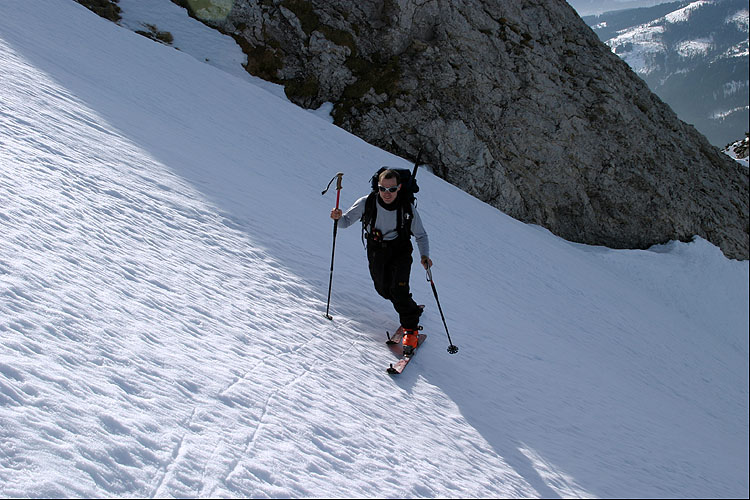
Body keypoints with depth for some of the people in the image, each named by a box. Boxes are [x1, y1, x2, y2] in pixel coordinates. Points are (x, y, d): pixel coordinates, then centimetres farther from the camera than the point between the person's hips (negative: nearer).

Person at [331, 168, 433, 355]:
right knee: (384, 290, 8)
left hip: (400, 250, -2)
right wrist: (338, 217, -31)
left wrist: (424, 255, -20)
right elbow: (346, 221, -7)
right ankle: (412, 309, 40)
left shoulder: (408, 208, -16)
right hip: (376, 250, 2)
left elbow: (421, 235, -4)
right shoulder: (367, 203, -17)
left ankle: (411, 328, 0)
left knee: (398, 289, -18)